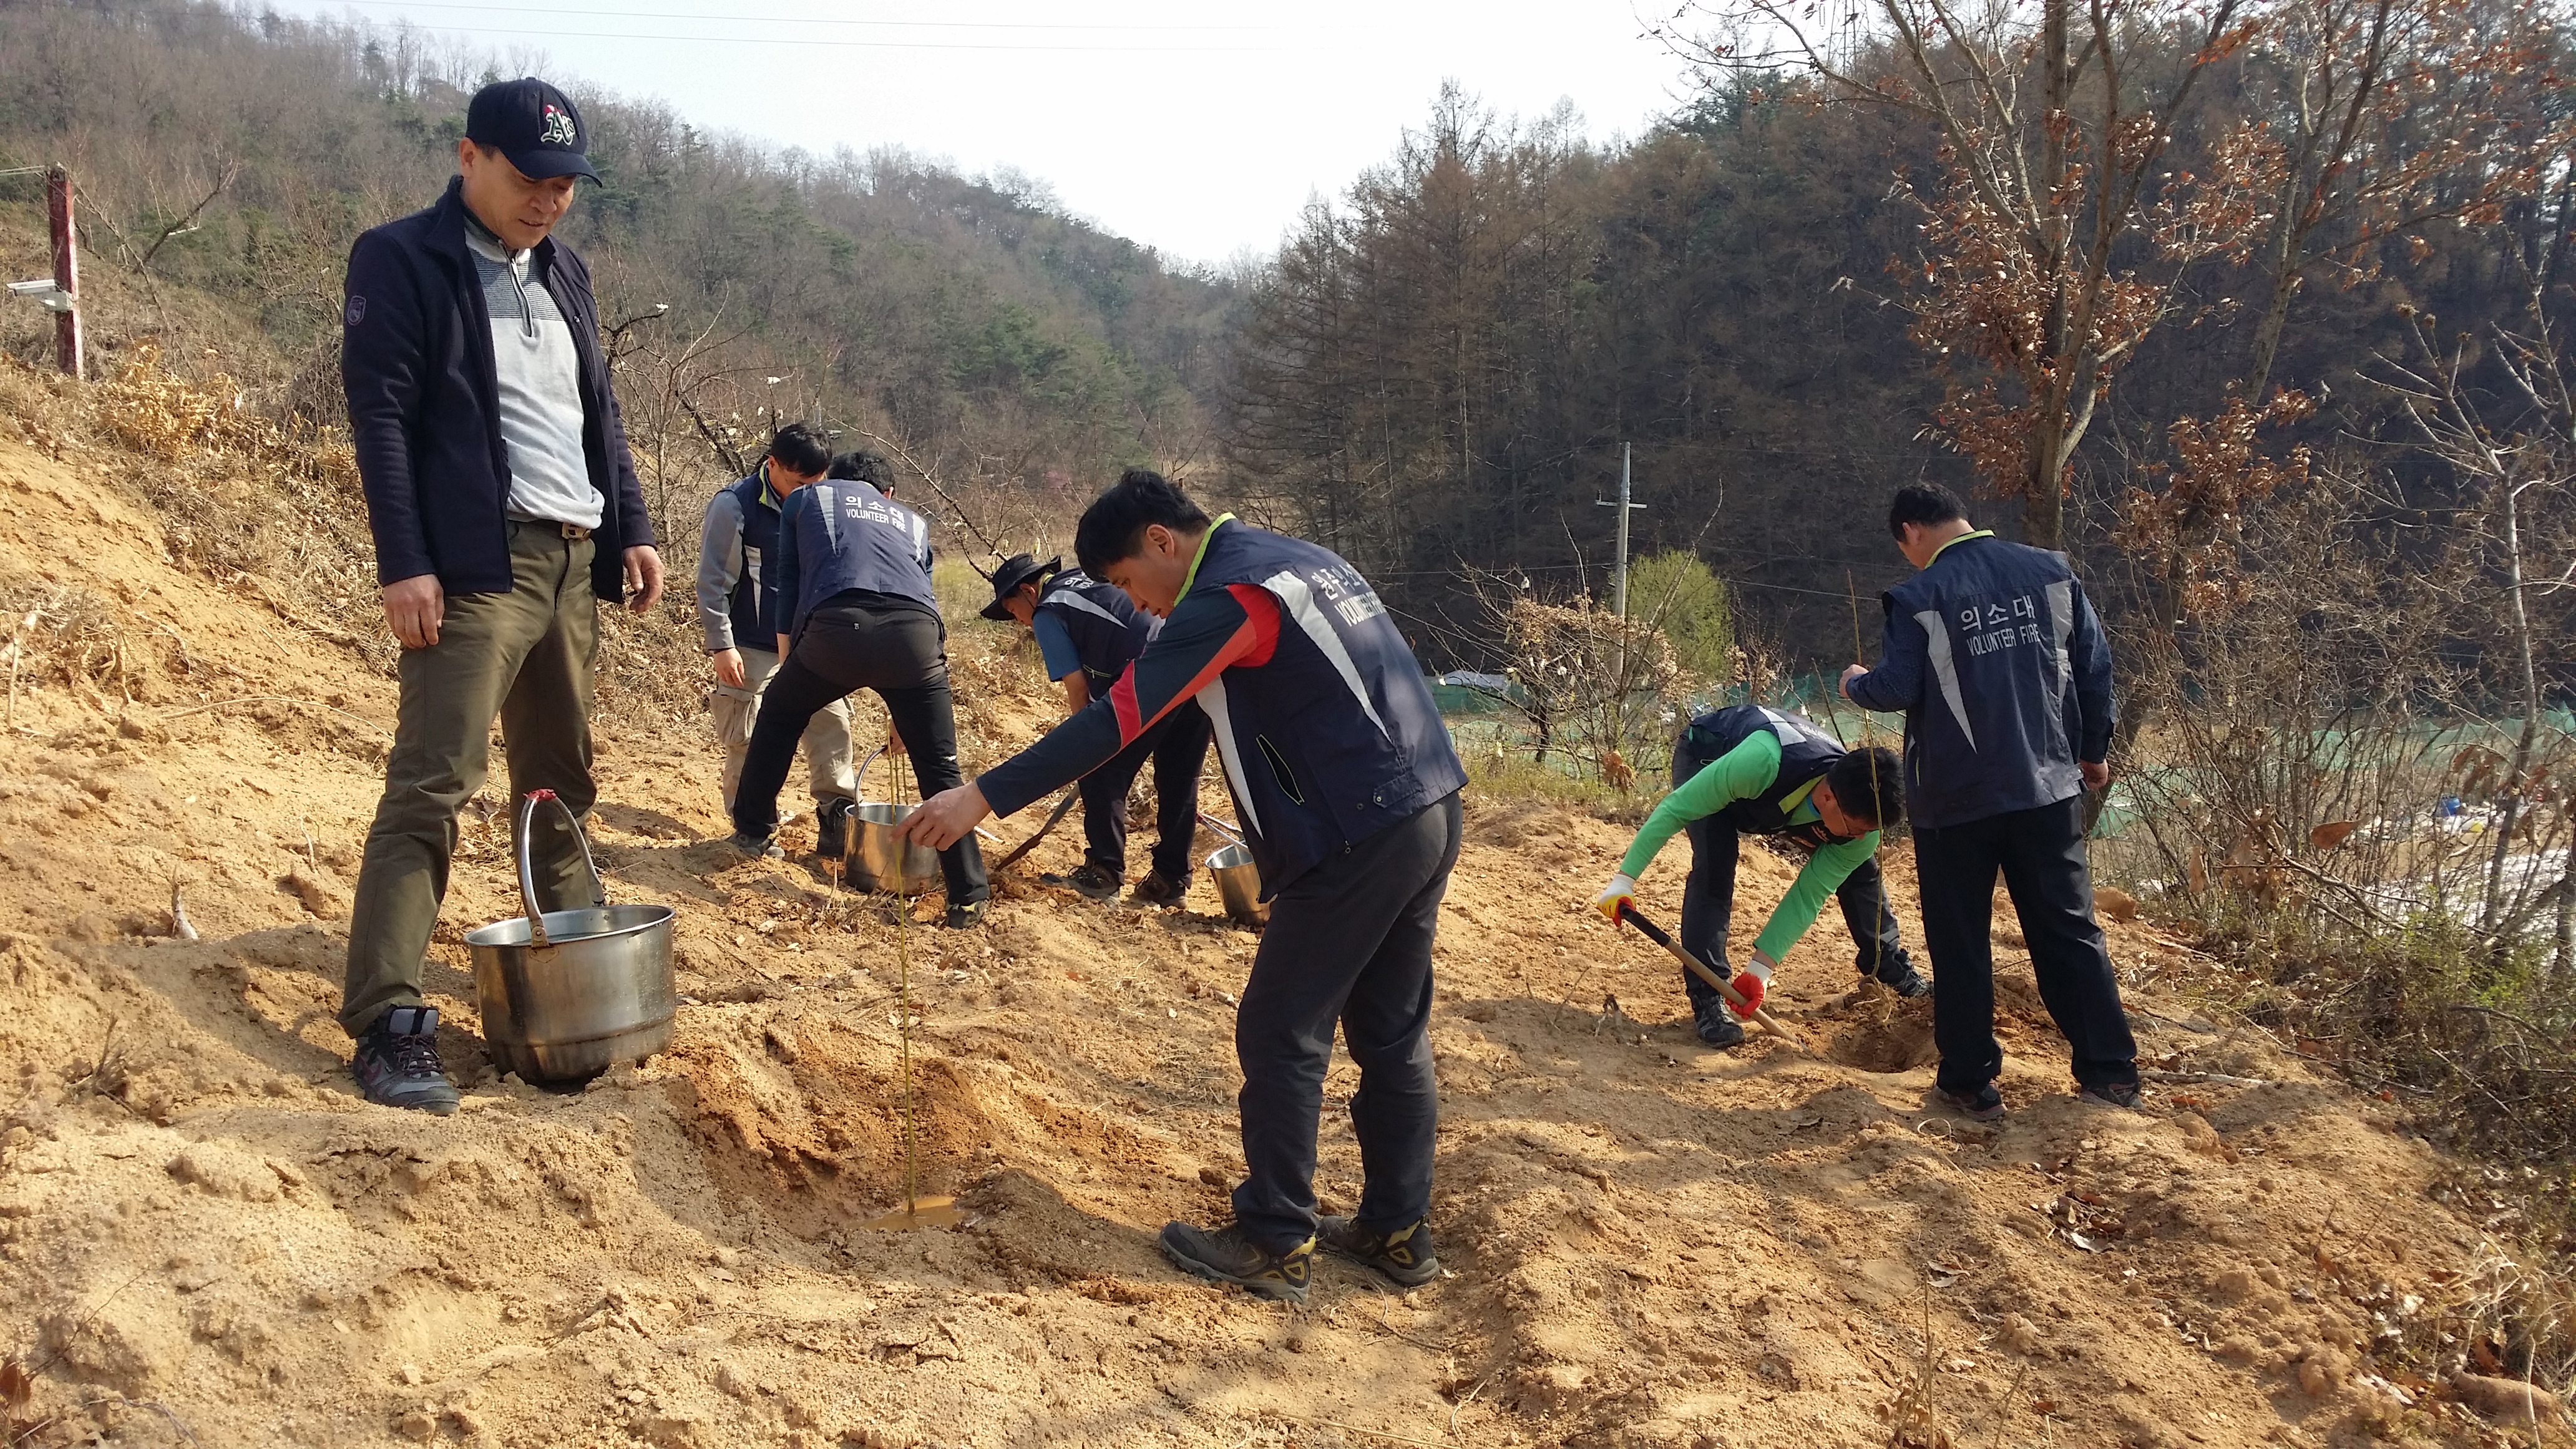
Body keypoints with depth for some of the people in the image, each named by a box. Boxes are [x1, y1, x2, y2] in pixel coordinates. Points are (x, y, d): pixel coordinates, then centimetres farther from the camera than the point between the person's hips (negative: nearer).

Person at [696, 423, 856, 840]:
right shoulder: (734, 505, -12)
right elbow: (712, 581, -11)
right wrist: (721, 644, -14)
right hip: (751, 650, -5)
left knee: (832, 722, -2)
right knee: (748, 740, 0)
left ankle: (837, 824, 6)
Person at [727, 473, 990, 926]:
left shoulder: (805, 499, 31)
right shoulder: (912, 521, 37)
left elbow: (789, 588, 27)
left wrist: (790, 672, 36)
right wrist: (903, 715, 48)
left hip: (837, 625, -1)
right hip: (916, 631, 1)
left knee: (779, 715, 29)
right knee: (940, 770, 10)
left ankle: (753, 830, 37)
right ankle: (968, 898, 8)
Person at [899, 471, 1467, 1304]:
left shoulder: (1228, 595, -12)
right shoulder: (1305, 561, 17)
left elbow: (1118, 719, -19)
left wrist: (985, 797, -19)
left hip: (1357, 842, -10)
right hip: (1432, 813, 10)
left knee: (1281, 1037, 2)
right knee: (1392, 1034, 16)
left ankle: (1274, 1246, 10)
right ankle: (1397, 1232, 25)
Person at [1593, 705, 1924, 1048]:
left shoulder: (1861, 821, -30)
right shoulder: (1762, 762, -48)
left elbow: (1809, 894, -22)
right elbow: (1676, 808, -39)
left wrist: (1760, 968, -26)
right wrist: (1625, 879, -36)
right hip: (1705, 755, -4)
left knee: (1859, 866, 1)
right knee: (1714, 866, -27)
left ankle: (1893, 971, 22)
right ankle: (1707, 1000, -19)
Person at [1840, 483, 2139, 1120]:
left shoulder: (1920, 595, -11)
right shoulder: (2051, 571, 3)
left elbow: (1898, 689, -14)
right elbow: (2095, 665, 5)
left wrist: (1856, 684, 8)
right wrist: (2093, 750, 17)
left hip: (1956, 797, -4)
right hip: (2049, 786, 4)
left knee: (1960, 943, 7)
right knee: (2070, 930, 13)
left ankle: (1970, 1082, 12)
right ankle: (2110, 1071, 15)